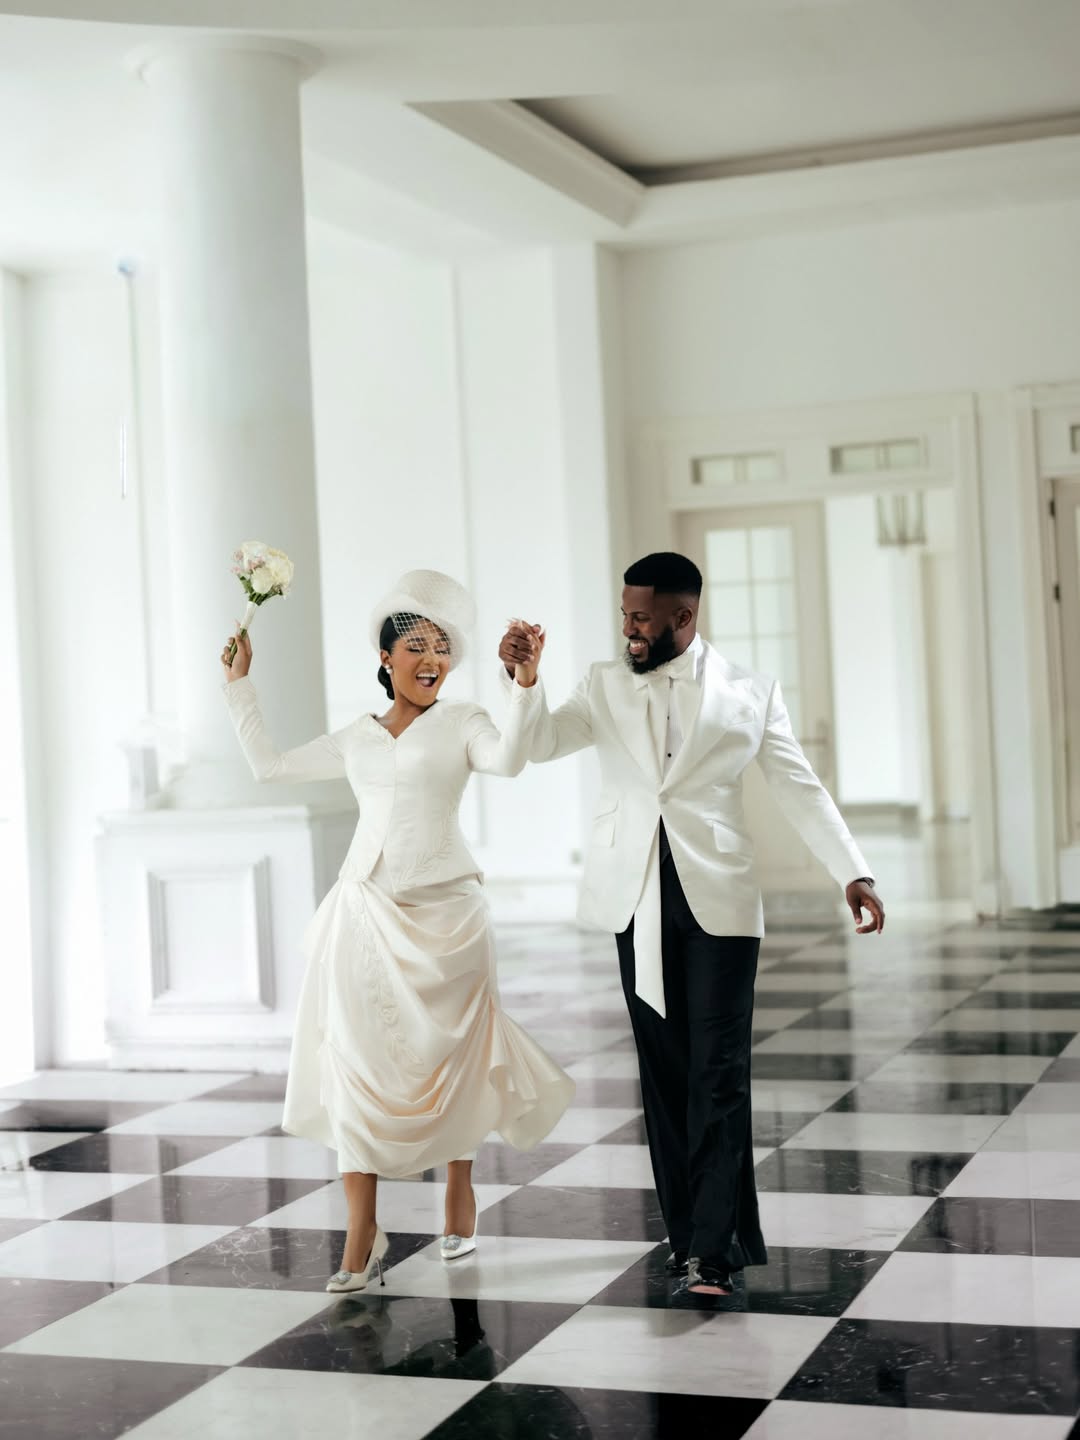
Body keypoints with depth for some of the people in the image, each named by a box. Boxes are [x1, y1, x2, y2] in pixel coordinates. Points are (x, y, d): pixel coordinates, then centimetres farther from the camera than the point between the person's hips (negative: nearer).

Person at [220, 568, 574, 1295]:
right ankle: (363, 1235, 0)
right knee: (356, 1062, -3)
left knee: (446, 1056, 8)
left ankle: (461, 1191, 31)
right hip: (366, 910, 3)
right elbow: (269, 764, 20)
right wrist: (240, 685, 19)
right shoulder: (357, 736, 13)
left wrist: (526, 683, -34)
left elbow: (508, 758, -21)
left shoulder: (461, 722, 1)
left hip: (441, 911, -3)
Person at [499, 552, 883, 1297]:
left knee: (717, 1072, -7)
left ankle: (711, 1251, -8)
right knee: (664, 1069, 7)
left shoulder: (749, 693, 3)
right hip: (638, 901, 3)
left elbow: (801, 788, 5)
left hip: (718, 899, -3)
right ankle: (692, 1232, 16)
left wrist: (854, 874, -3)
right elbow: (541, 742, 1)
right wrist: (521, 676, -17)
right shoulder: (607, 685, 10)